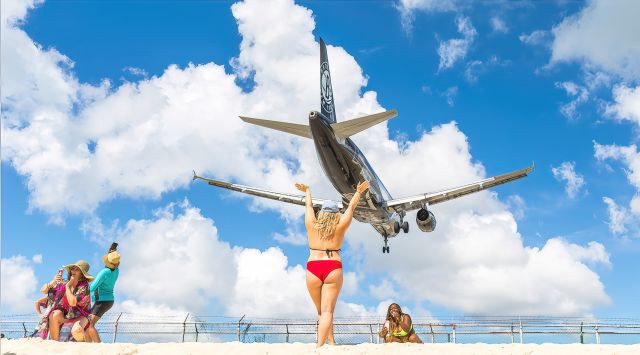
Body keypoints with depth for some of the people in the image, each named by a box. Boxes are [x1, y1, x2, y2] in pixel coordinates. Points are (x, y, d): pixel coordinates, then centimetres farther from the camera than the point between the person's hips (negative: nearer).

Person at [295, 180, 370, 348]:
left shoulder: (312, 225, 7)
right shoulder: (340, 227, 4)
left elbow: (309, 206, 25)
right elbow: (351, 207, 18)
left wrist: (307, 191, 43)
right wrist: (358, 192, 34)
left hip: (313, 270, 2)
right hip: (333, 269, -1)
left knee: (321, 311, 14)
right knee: (327, 311, -7)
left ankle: (331, 342, 12)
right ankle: (319, 346, -20)